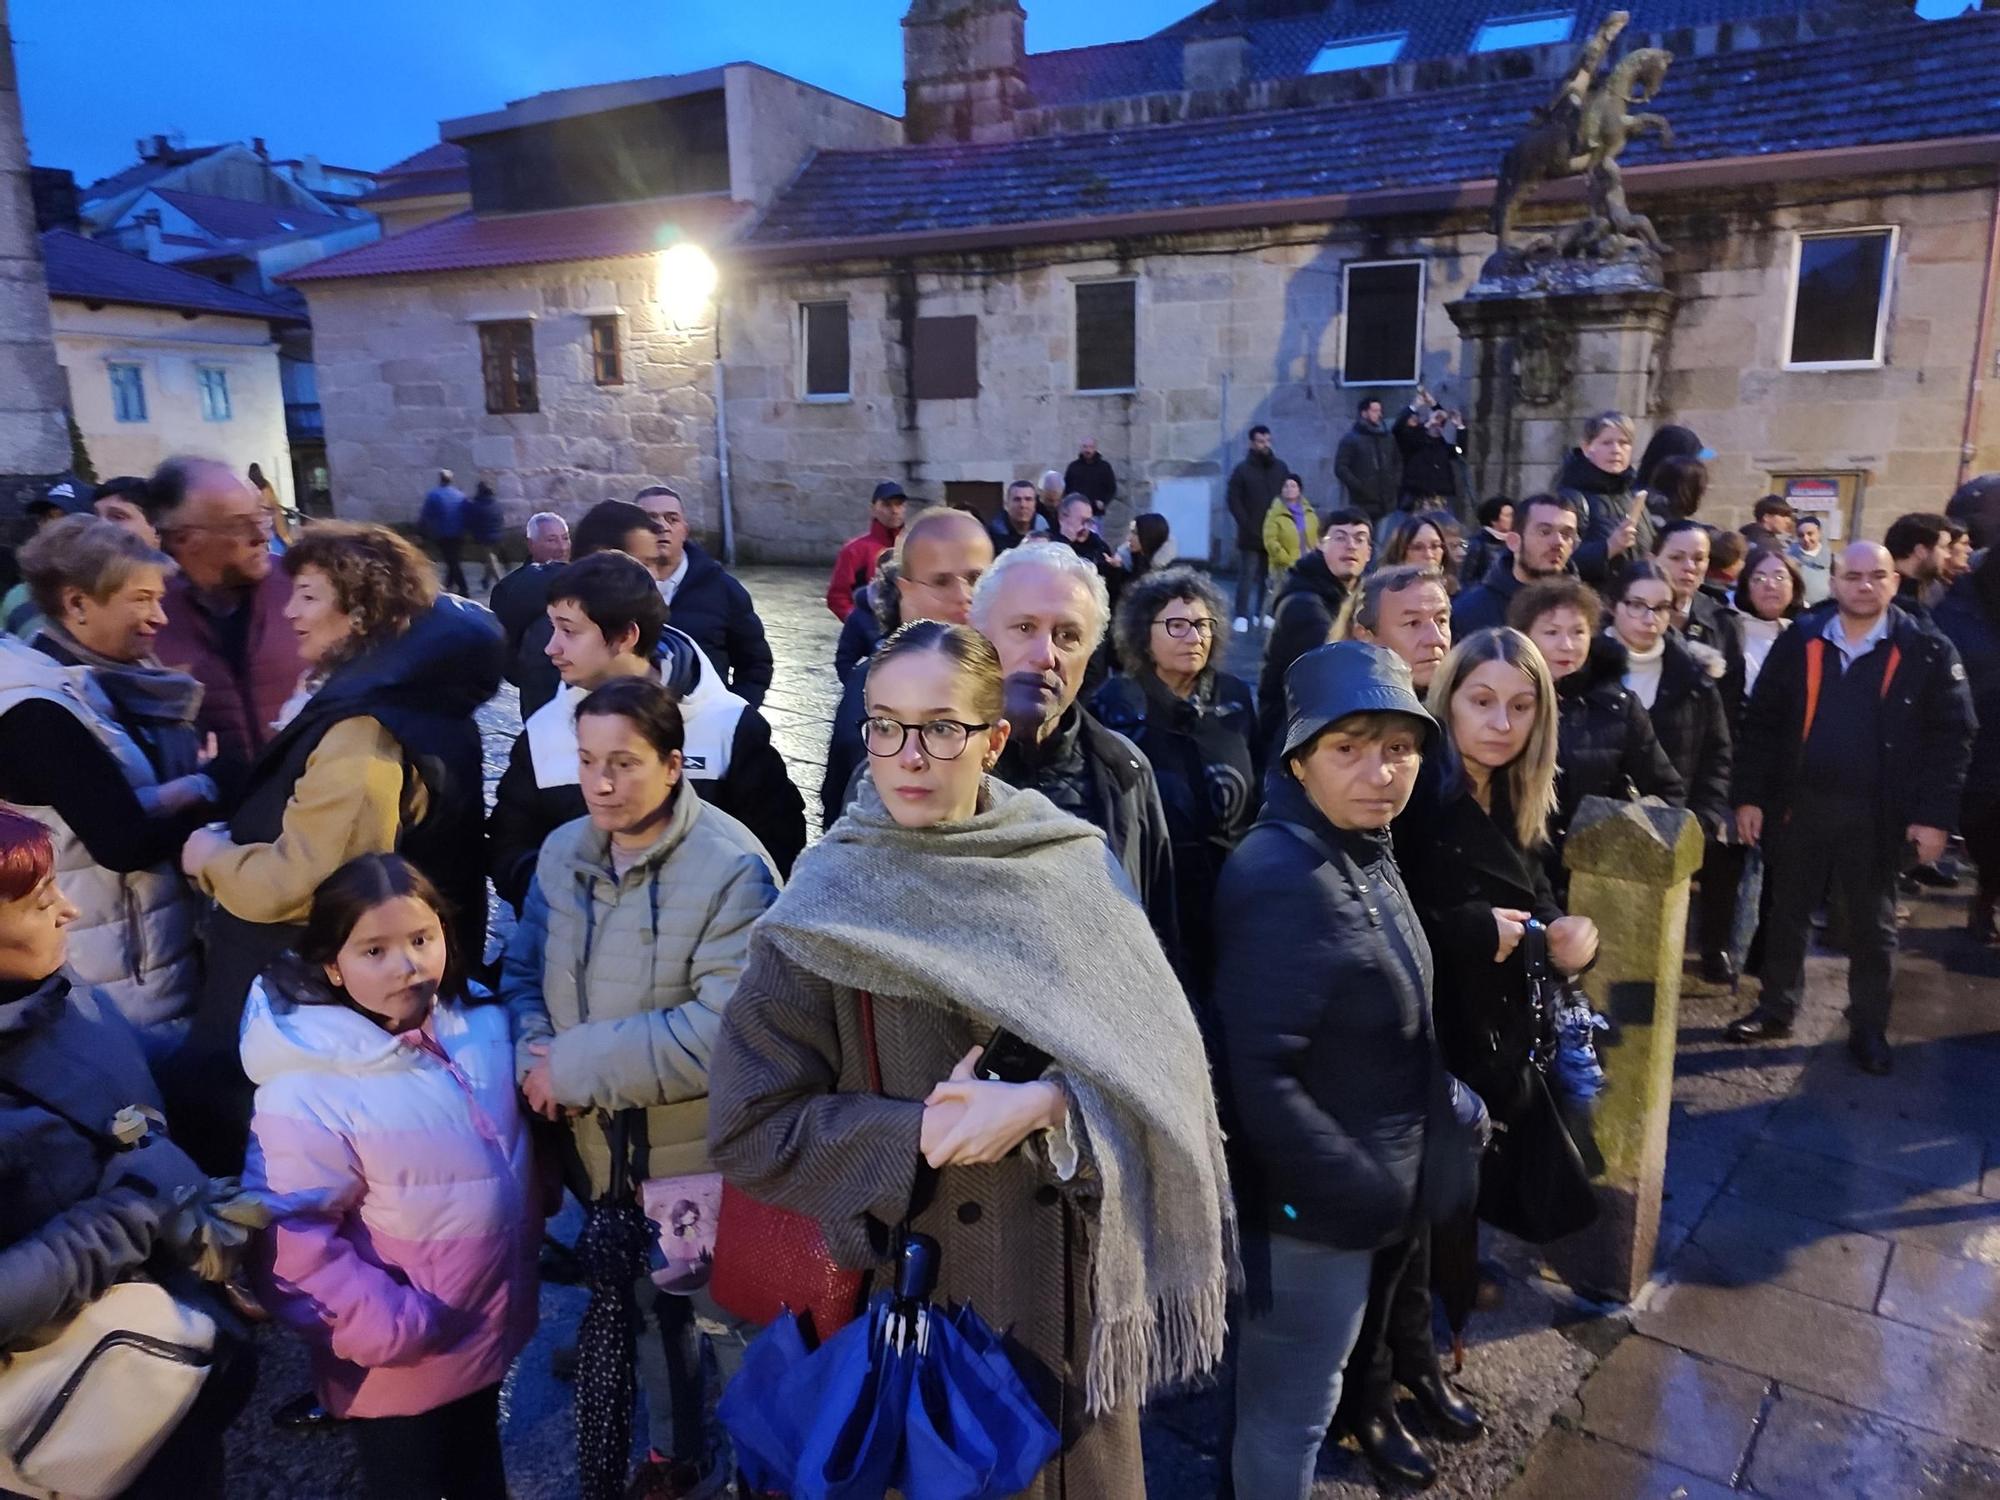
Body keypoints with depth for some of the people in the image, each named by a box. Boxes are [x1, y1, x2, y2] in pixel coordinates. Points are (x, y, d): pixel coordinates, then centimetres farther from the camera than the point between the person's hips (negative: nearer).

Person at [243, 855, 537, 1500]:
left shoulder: (482, 1024, -7)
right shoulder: (307, 1089, -26)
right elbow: (291, 1239, -25)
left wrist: (530, 1247, 11)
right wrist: (388, 1328, -23)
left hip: (486, 1329, 5)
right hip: (398, 1363, -5)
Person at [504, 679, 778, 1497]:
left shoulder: (731, 869, -24)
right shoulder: (563, 851, -1)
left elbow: (727, 1028, -30)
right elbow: (523, 970, 6)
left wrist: (578, 1063, -25)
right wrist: (533, 1058, -16)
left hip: (702, 1154, -6)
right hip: (599, 1144, 7)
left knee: (734, 1320, 14)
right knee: (640, 1306, 26)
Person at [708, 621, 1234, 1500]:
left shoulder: (1072, 869, -6)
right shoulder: (826, 910, -11)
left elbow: (1156, 1053, -6)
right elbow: (747, 1129, -11)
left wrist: (1046, 1105, -22)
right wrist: (920, 1133, -20)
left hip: (1076, 1279, 2)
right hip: (914, 1287, -2)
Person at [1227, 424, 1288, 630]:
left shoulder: (1280, 467, 11)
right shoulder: (1242, 470, 0)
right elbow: (1233, 501, -4)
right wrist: (1247, 526, -12)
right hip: (1251, 535, -3)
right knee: (1247, 576, -2)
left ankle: (1263, 613, 14)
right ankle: (1242, 616, 2)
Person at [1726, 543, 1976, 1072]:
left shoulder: (1926, 650, -4)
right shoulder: (1800, 640, -1)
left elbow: (1951, 736, -3)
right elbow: (1761, 723, 1)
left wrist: (1935, 814, -9)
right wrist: (1749, 795, -3)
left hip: (1876, 813, -1)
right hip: (1798, 804, 1)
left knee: (1873, 925, 12)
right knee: (1786, 913, 13)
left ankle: (1869, 1027, 26)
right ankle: (1776, 1009, 28)